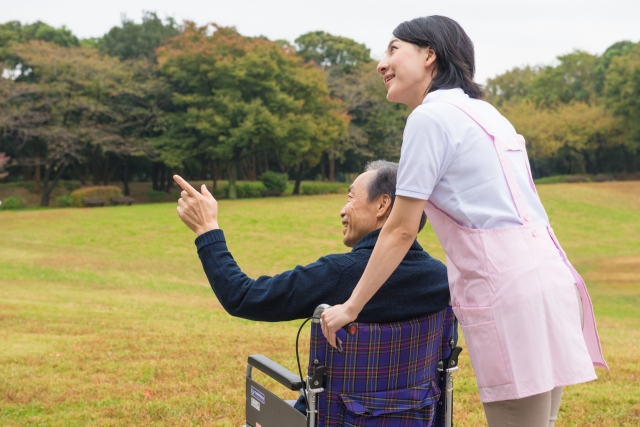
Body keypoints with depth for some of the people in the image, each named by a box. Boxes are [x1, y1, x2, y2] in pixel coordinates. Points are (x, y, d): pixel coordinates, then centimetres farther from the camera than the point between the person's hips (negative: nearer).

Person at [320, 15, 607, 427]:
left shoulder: (430, 116, -6)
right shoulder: (481, 111, 20)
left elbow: (401, 229, -6)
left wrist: (350, 307, 2)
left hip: (509, 293, -9)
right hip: (548, 278, 9)